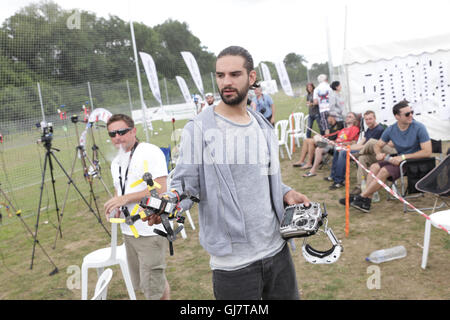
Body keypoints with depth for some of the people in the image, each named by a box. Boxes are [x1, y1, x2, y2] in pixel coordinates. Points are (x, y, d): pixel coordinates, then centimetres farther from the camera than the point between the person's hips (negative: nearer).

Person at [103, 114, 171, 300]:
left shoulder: (150, 152, -11)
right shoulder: (116, 163, 14)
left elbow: (160, 189, -20)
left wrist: (125, 198, -22)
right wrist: (115, 208, 3)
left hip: (151, 231, -8)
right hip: (128, 231, 8)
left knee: (154, 288, -4)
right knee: (141, 283, 18)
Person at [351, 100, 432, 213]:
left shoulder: (419, 128, -15)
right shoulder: (391, 129, 0)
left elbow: (427, 152, -19)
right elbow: (378, 145, 12)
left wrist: (403, 157, -24)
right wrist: (379, 154, -14)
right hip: (399, 159, 6)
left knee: (385, 171, -25)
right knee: (374, 167, -15)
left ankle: (361, 197, -16)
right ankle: (367, 201, -19)